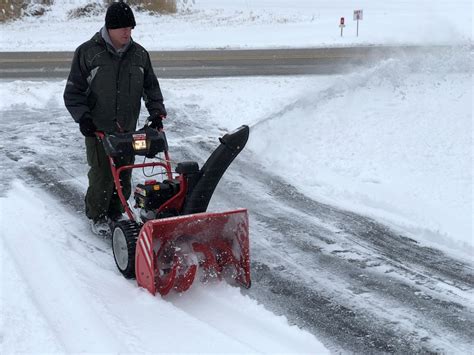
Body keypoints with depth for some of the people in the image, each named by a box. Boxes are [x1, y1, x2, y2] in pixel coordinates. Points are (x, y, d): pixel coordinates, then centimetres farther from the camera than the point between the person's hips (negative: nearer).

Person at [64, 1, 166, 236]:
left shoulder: (139, 54, 5)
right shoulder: (88, 52, -6)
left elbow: (151, 87, 15)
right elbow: (73, 91, -2)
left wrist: (157, 112, 3)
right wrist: (82, 117, -14)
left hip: (128, 129, 4)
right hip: (98, 129, -4)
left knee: (124, 176, 8)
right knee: (102, 175, -4)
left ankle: (115, 213, 27)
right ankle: (97, 216, 17)